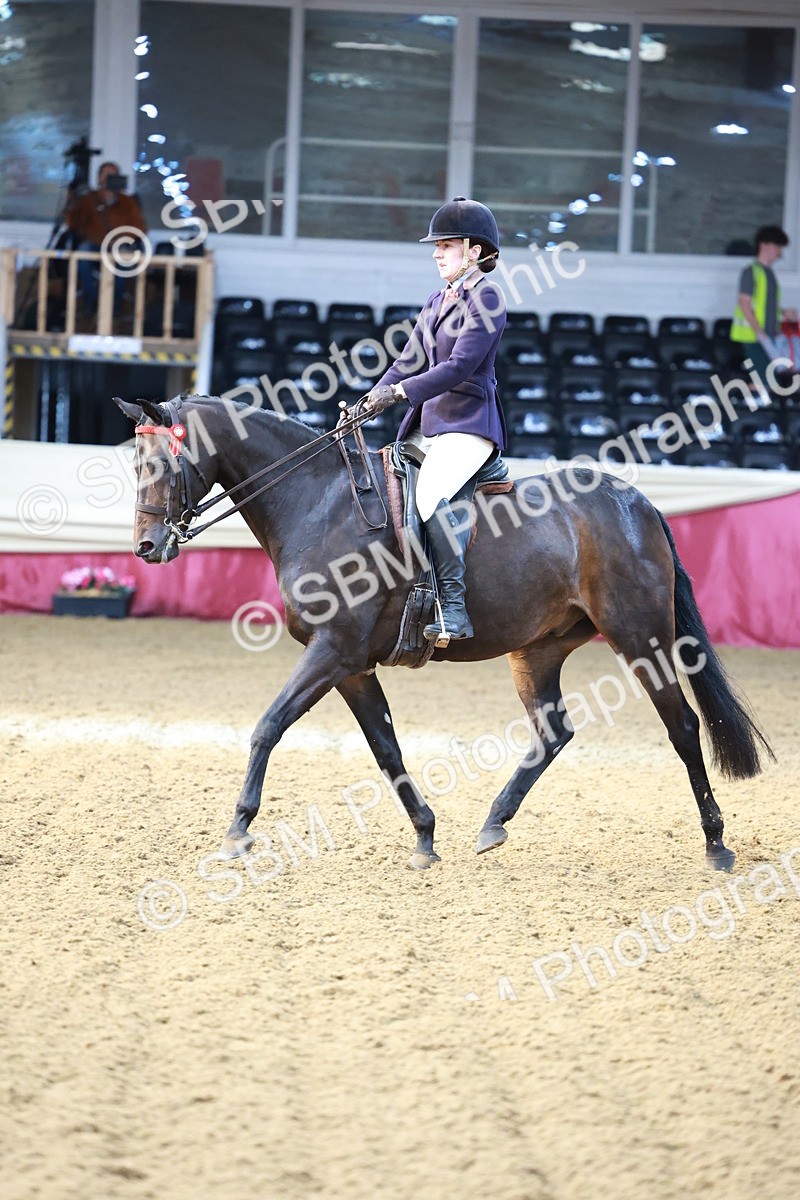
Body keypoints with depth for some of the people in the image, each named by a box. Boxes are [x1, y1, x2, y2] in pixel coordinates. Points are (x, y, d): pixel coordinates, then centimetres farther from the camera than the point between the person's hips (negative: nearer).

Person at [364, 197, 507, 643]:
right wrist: (370, 402, 1)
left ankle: (454, 609, -35)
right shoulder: (438, 300, 18)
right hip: (429, 424, 10)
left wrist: (401, 392, -26)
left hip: (469, 424, -10)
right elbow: (408, 362, 16)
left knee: (431, 496, -33)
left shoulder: (486, 297, -9)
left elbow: (460, 366, -19)